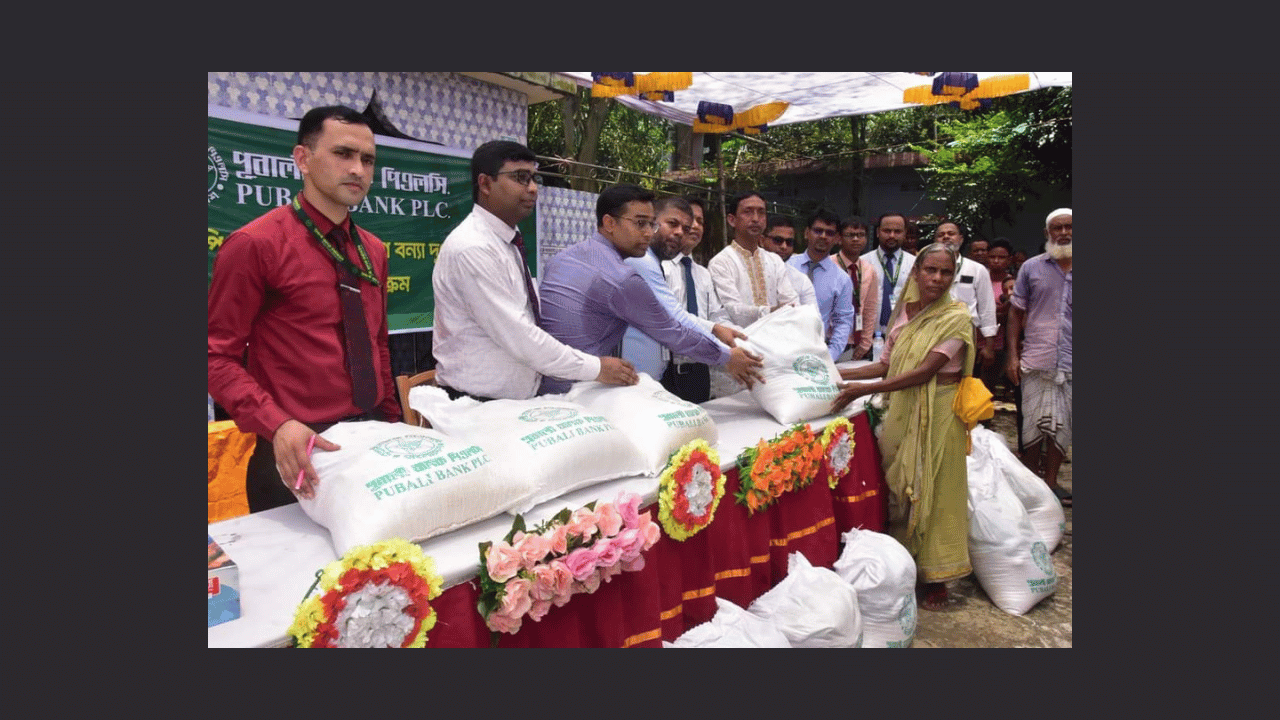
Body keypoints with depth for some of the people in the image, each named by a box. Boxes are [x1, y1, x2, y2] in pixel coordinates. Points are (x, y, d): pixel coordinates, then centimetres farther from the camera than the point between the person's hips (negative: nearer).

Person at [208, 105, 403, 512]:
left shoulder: (373, 251, 8)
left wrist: (392, 424, 12)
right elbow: (218, 356, -11)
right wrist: (277, 425, -25)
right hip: (301, 452, -6)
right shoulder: (255, 244, -11)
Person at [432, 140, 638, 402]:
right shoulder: (472, 249, -19)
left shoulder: (506, 243, 10)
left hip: (517, 402, 8)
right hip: (477, 409, -8)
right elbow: (517, 336, -23)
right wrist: (596, 368, -18)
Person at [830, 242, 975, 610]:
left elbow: (925, 371, -20)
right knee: (899, 486, 10)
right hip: (901, 410, 5)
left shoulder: (956, 317, -10)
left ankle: (935, 576, 18)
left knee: (933, 491, 3)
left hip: (937, 413, -5)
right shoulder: (903, 311, 6)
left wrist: (863, 389, -25)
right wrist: (840, 374, 3)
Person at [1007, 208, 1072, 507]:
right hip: (1036, 361, -1)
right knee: (1036, 425, 3)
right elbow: (1016, 313, 6)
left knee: (1063, 426, 8)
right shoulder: (1031, 267, 5)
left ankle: (1050, 481, 22)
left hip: (1070, 365, 1)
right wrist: (1012, 355, -1)